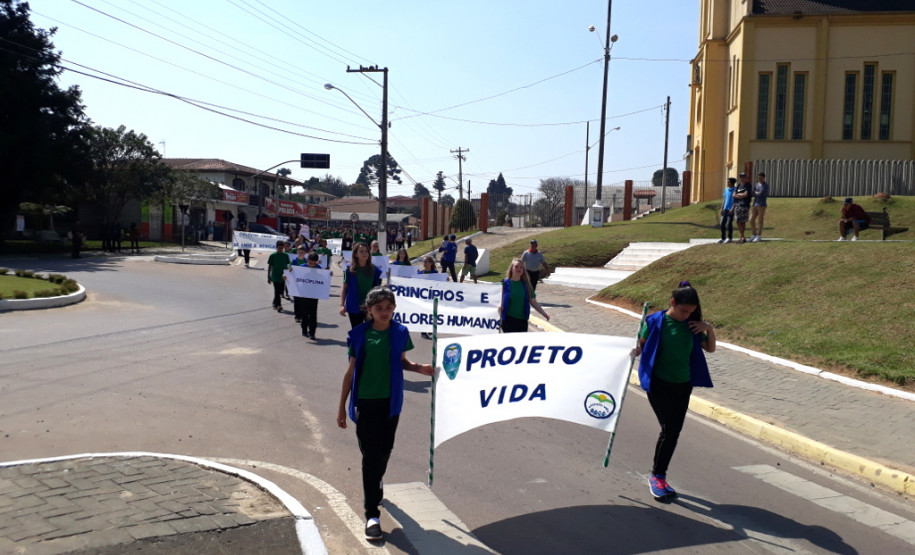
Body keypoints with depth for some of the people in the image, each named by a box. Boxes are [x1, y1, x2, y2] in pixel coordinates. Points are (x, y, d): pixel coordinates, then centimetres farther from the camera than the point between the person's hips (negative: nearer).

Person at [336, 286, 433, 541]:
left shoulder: (400, 332, -1)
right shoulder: (359, 334, -5)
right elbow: (351, 371, 1)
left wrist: (419, 368, -7)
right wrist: (342, 406, 2)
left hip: (390, 401, 2)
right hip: (365, 401, -2)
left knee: (384, 449, 14)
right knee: (369, 454, -2)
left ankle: (375, 485, 45)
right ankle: (372, 514, 2)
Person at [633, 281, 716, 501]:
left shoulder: (692, 325, 3)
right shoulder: (655, 321, -9)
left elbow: (710, 348, 11)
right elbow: (640, 345, -2)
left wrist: (709, 329, -6)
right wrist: (634, 351, -25)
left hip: (682, 385, 5)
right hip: (659, 384, -5)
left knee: (674, 431, 8)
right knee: (669, 428, -9)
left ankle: (659, 475, 23)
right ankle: (657, 476, 8)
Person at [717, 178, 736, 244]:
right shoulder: (726, 189, 14)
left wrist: (732, 209, -18)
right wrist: (722, 208, 10)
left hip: (731, 209, -6)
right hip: (725, 209, 6)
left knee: (729, 223, -6)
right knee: (722, 223, 1)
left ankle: (730, 238, 6)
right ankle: (722, 238, 8)